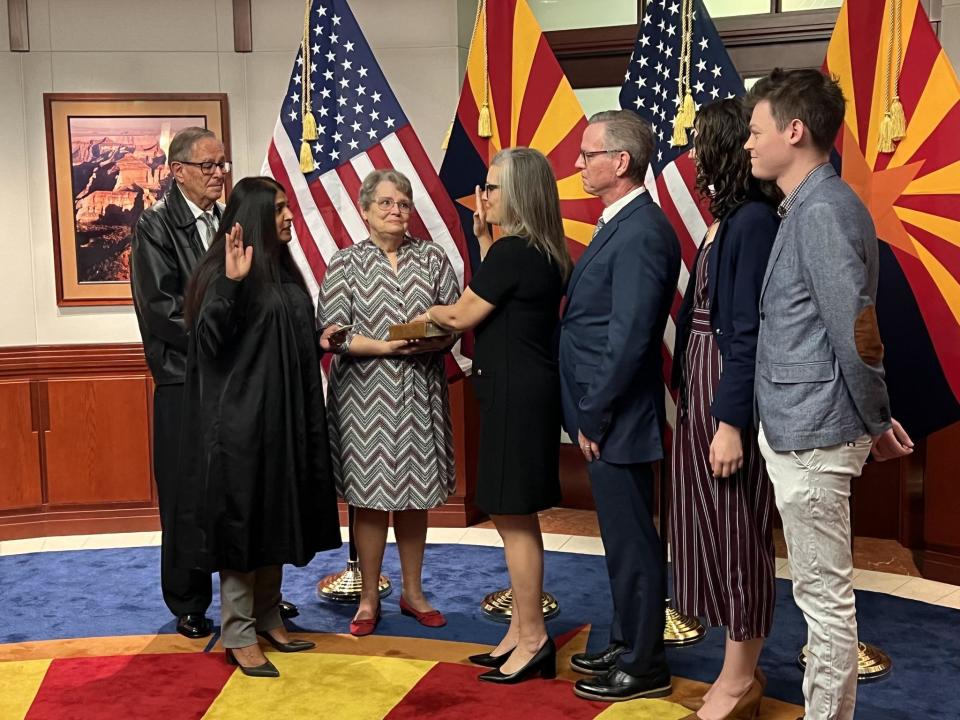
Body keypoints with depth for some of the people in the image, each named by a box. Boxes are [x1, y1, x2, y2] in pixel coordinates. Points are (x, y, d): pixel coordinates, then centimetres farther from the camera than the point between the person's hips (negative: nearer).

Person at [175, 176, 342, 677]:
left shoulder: (283, 270, 13)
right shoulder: (223, 271, -11)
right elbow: (209, 340, -22)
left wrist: (322, 338, 8)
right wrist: (229, 283, -32)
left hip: (284, 415, 8)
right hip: (240, 416, -8)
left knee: (277, 516, 14)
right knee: (241, 518, -1)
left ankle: (267, 617, 27)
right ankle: (238, 635, 9)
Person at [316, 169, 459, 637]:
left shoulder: (432, 257, 7)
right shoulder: (345, 264, 1)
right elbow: (332, 332, -6)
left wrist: (436, 340, -16)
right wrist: (384, 346, -17)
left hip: (421, 393, 2)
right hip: (365, 395, -2)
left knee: (416, 492, 10)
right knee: (370, 496, 3)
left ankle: (413, 592, 25)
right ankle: (369, 598, 18)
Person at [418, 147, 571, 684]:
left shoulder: (512, 251, -17)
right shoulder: (545, 253, 10)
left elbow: (463, 315, -9)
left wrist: (428, 312, 11)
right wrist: (484, 237, 15)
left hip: (515, 395, -10)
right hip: (530, 390, 10)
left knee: (514, 519, -1)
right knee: (518, 518, 15)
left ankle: (533, 639, 9)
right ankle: (523, 633, 24)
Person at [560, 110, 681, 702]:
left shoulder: (642, 233, -19)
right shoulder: (623, 225, 12)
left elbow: (629, 339, -23)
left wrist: (593, 418, -17)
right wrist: (590, 413, 14)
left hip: (617, 421, -10)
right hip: (606, 416, 10)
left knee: (632, 542, 2)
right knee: (624, 537, 19)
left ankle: (644, 667, 16)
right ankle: (627, 645, 33)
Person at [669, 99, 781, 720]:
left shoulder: (754, 221, -16)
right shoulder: (726, 219, 11)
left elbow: (750, 331, -19)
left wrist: (731, 422, -20)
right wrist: (687, 393, 11)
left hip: (730, 394, -9)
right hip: (700, 389, 9)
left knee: (735, 530, 2)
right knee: (714, 528, 14)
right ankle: (740, 669, 27)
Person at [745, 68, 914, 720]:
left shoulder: (824, 211, -18)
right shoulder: (807, 207, 12)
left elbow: (858, 330, -20)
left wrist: (877, 421, -10)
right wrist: (875, 418, 15)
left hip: (811, 432, -10)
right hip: (797, 426, 10)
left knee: (825, 595, 2)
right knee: (821, 592, 18)